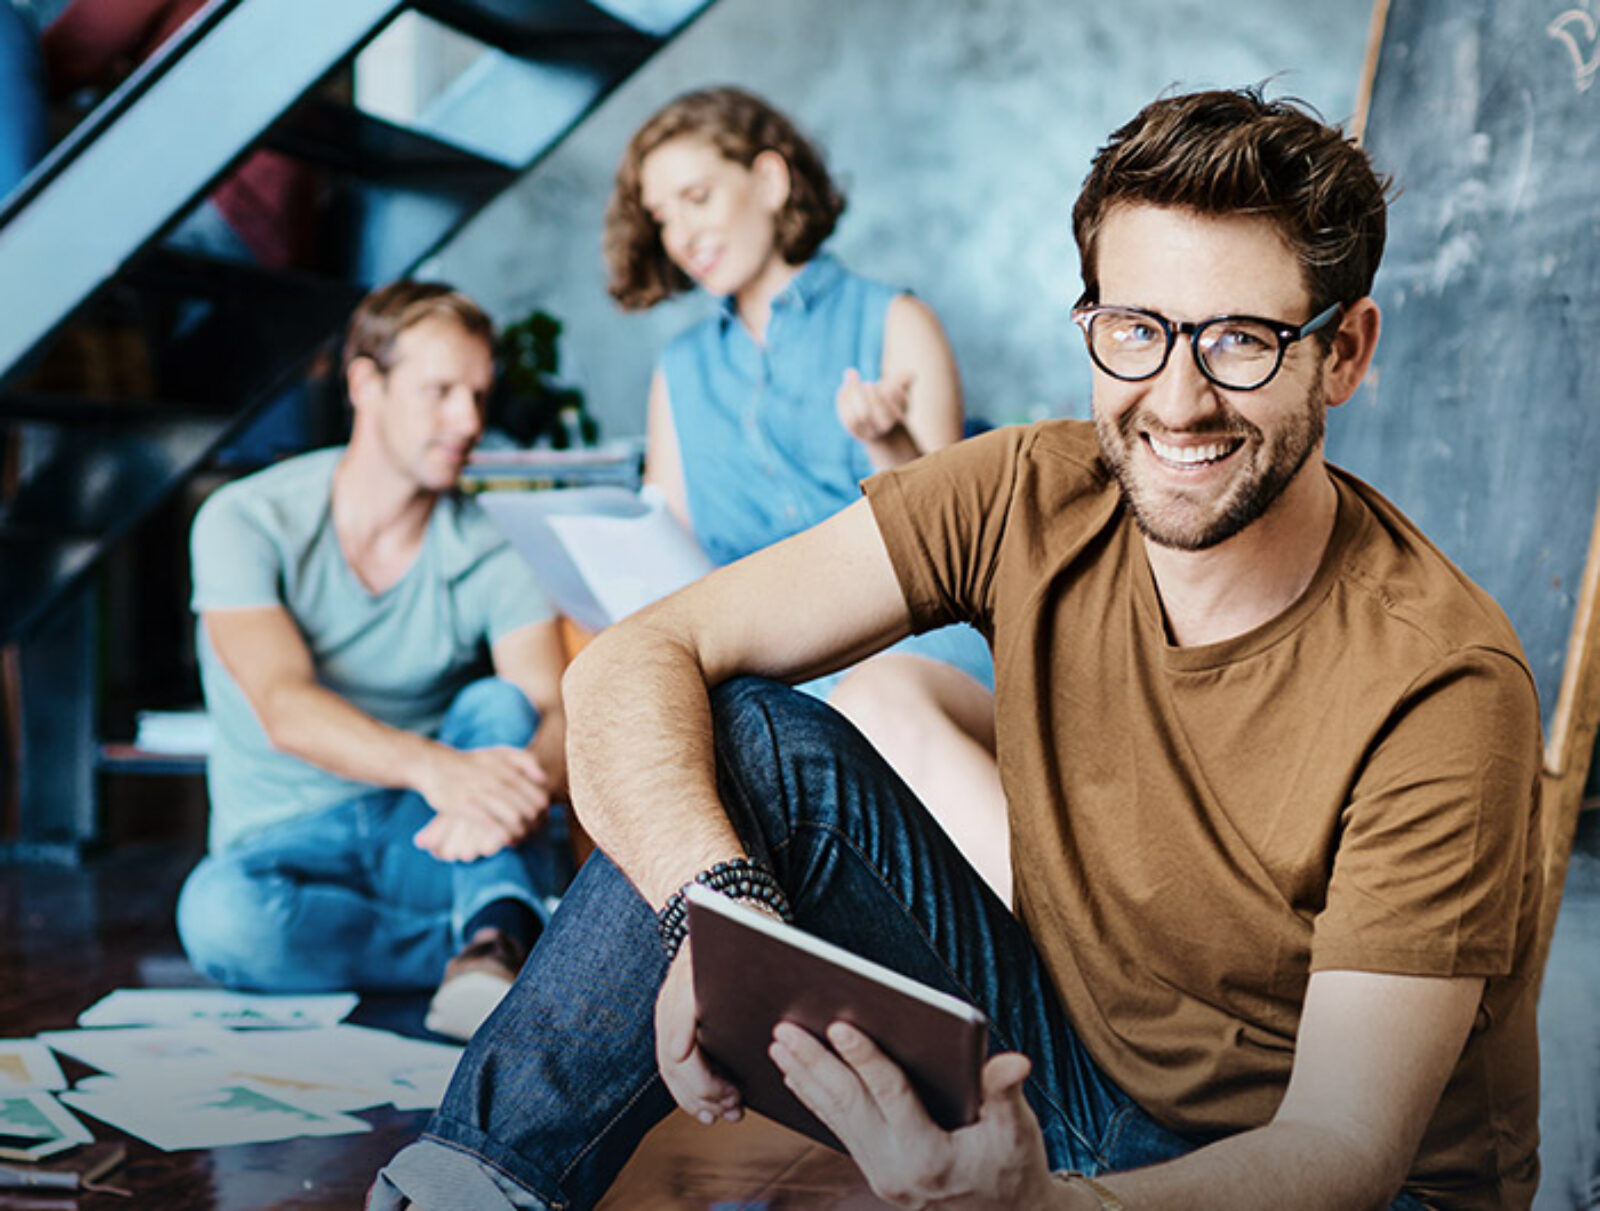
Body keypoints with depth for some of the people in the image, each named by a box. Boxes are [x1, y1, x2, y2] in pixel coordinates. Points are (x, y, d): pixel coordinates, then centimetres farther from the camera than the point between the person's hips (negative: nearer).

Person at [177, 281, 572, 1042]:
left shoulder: (492, 556, -3)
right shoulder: (247, 521, -9)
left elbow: (557, 719, -18)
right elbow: (285, 708, -25)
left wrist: (520, 791, -44)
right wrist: (436, 768, -45)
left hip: (426, 845, 2)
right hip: (287, 842, -2)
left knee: (498, 703, -24)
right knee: (220, 913, -35)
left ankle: (494, 940, -41)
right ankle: (507, 950, -24)